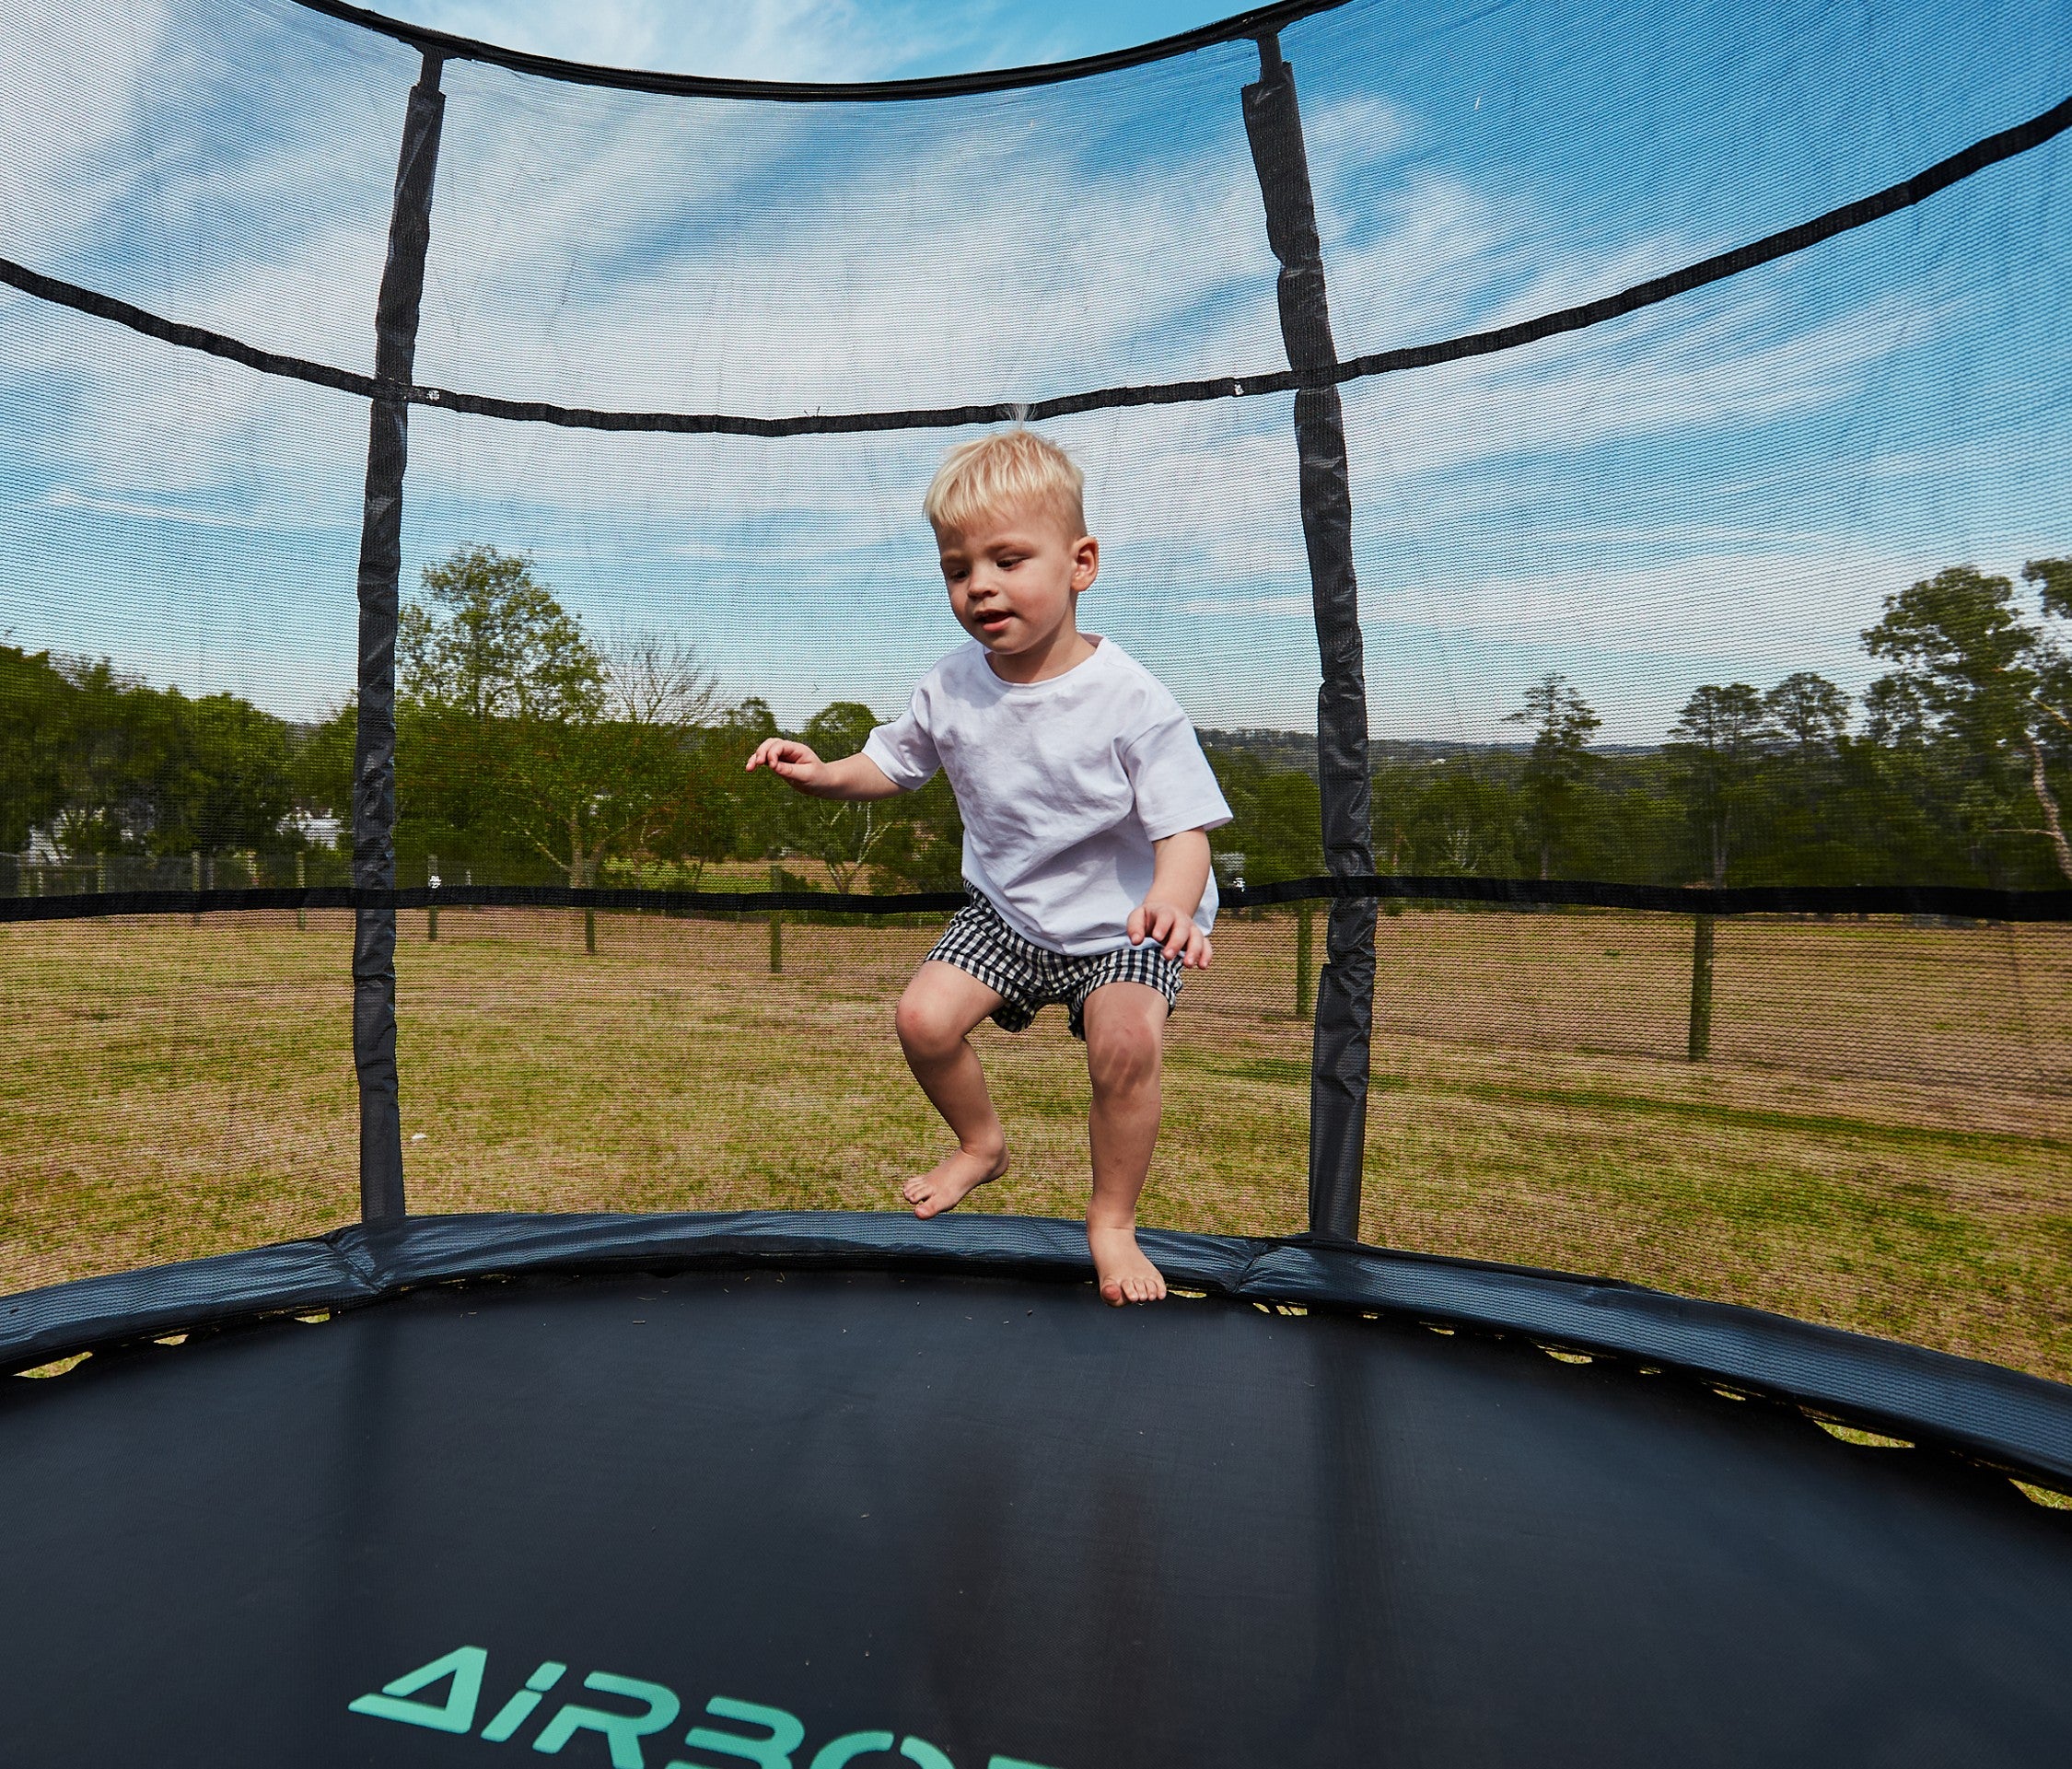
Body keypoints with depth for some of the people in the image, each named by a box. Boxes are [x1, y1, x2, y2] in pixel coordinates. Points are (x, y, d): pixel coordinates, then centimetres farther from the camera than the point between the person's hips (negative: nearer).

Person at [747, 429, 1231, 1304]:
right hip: (1005, 910, 5)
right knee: (923, 1018, -9)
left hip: (1119, 924, -4)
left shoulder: (1132, 700, -23)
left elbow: (1184, 830, -23)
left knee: (1126, 1041, -27)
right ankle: (979, 1143, 24)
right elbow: (892, 764, 9)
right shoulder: (952, 686, -8)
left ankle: (1113, 1221, 0)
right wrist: (821, 773, -12)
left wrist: (1171, 902, -45)